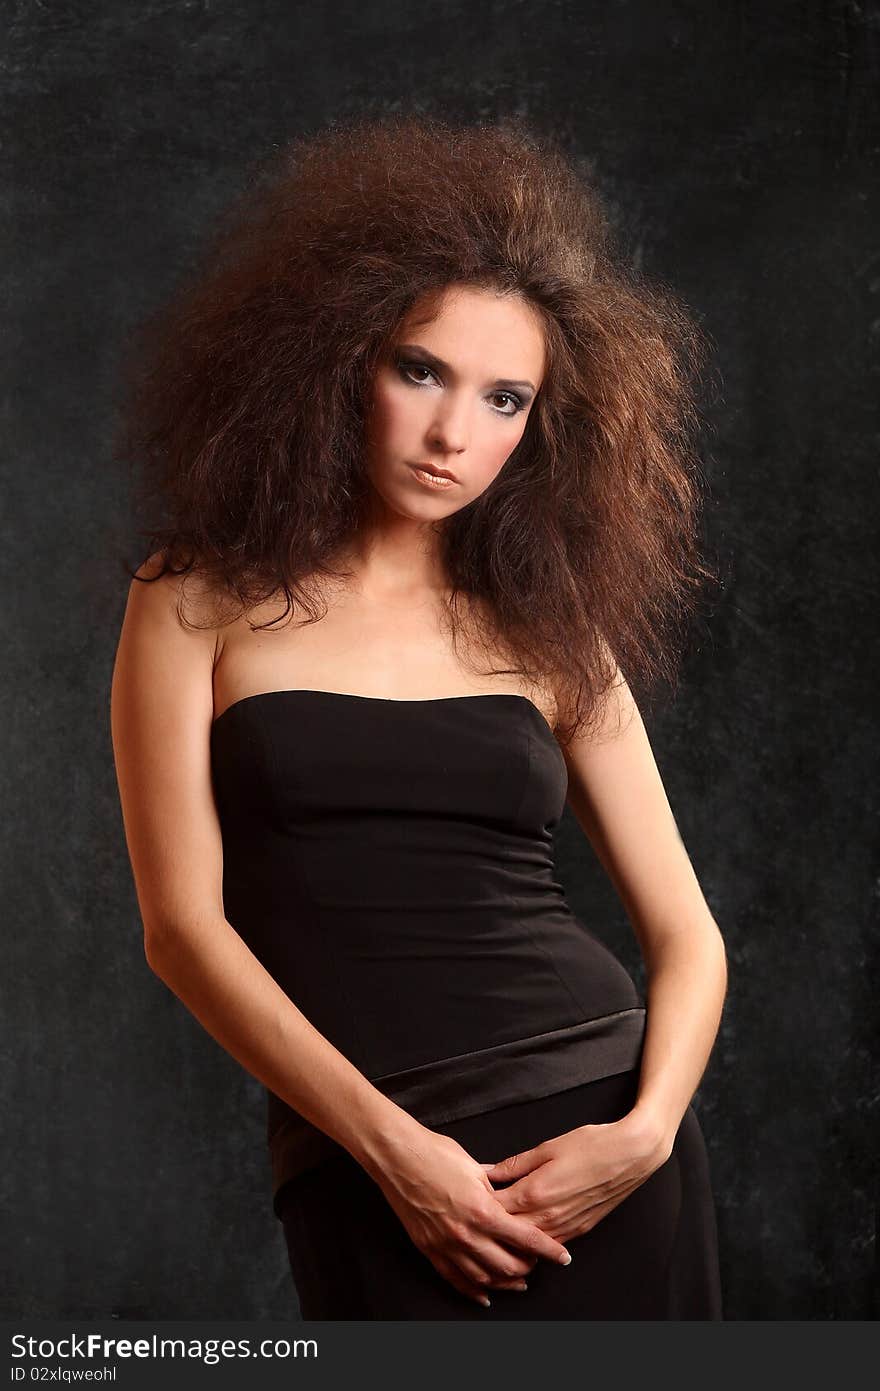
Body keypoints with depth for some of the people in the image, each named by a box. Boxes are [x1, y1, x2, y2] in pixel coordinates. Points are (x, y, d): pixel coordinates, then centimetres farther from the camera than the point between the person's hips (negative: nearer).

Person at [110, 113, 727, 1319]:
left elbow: (685, 930, 8)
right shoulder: (202, 605, 3)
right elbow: (183, 925, -4)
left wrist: (648, 1129, -11)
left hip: (598, 1125, 2)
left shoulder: (551, 632, 9)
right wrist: (390, 1149, -12)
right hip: (363, 1162, -2)